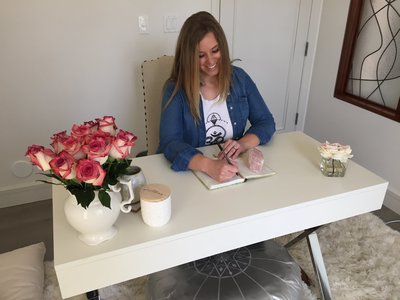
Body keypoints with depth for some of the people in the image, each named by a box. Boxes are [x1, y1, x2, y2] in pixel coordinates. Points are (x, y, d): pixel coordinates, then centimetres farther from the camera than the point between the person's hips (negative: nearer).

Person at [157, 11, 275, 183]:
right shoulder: (175, 89, -10)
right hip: (191, 172, -2)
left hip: (233, 168, 2)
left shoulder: (239, 78, 1)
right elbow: (170, 143, -19)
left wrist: (243, 144, -17)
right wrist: (208, 166, -36)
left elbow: (266, 122, 3)